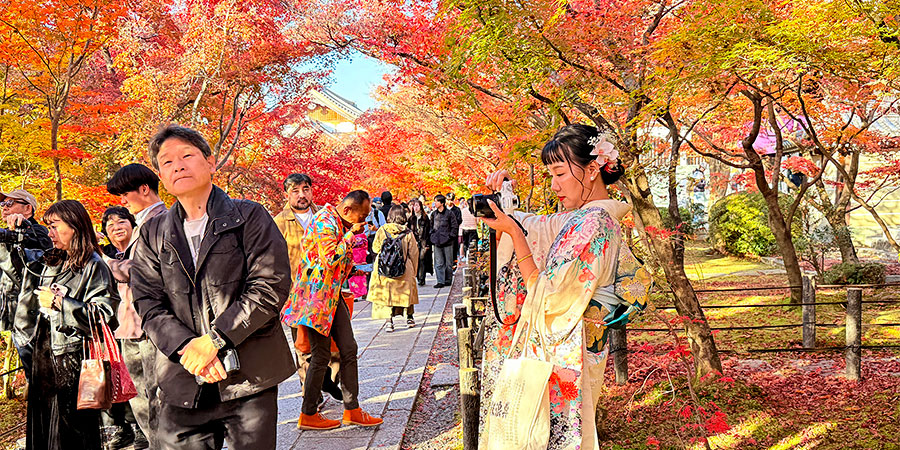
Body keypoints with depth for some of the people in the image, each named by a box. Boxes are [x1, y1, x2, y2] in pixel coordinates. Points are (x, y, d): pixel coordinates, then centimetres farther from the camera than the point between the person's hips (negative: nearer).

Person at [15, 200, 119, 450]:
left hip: (73, 356, -8)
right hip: (44, 352, 8)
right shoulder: (50, 262, 13)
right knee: (42, 418, 14)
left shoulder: (93, 267, -11)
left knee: (72, 428, -1)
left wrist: (59, 303, -17)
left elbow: (105, 314, -18)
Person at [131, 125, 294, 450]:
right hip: (183, 384, 3)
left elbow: (271, 286, -9)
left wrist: (213, 340, -14)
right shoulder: (153, 234, 12)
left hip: (249, 378, -2)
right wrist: (187, 348, -13)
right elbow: (149, 305, 4)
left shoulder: (249, 217, 1)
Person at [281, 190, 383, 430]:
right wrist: (351, 234, -19)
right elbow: (330, 259, -26)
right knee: (321, 355, -2)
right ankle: (308, 415, 11)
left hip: (333, 295, 10)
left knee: (348, 349, 8)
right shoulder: (325, 222, -17)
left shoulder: (341, 223, 13)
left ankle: (352, 410, 16)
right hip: (317, 295, -10)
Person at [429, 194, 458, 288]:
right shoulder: (434, 214, 10)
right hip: (437, 242, 4)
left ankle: (448, 280, 17)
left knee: (448, 263, 5)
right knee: (438, 263, 1)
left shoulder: (449, 213, -5)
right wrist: (433, 235, 11)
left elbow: (455, 226, -1)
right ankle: (440, 281, 3)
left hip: (447, 242, -4)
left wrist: (450, 236, -7)